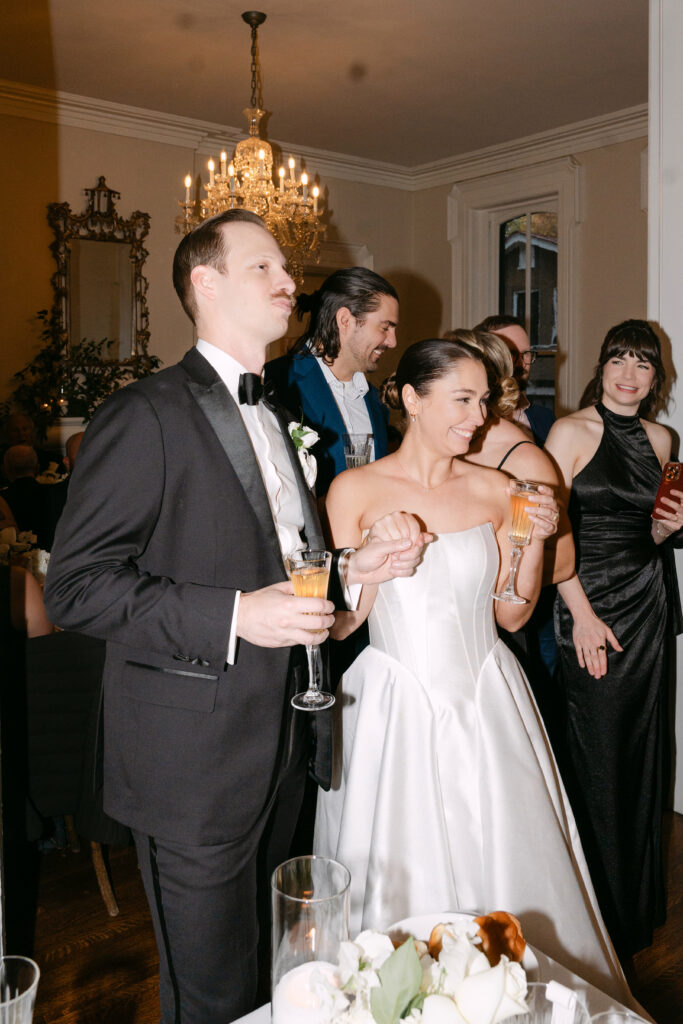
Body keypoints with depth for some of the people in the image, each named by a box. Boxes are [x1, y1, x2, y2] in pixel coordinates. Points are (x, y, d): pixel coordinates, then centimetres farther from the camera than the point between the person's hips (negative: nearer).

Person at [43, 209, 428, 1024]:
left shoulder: (272, 415, 14)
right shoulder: (146, 415, -14)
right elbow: (75, 585, -19)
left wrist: (352, 567, 3)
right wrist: (234, 617, -25)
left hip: (283, 747, 8)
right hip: (195, 766, -8)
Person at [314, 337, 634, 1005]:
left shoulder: (495, 491, 3)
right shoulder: (356, 490, -6)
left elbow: (511, 615, 8)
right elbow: (338, 624, -4)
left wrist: (534, 541, -6)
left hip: (487, 701, 3)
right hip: (395, 705, -3)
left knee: (505, 864, 11)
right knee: (400, 877, 7)